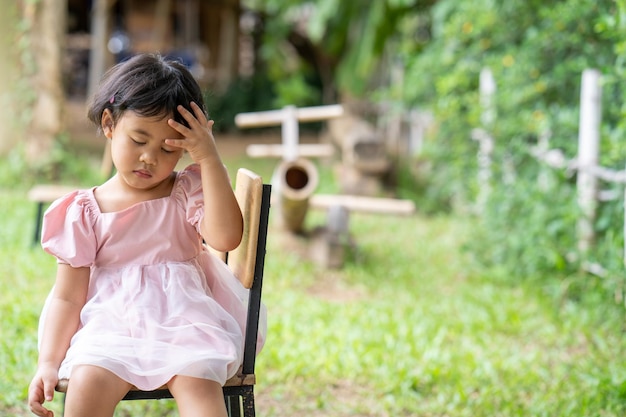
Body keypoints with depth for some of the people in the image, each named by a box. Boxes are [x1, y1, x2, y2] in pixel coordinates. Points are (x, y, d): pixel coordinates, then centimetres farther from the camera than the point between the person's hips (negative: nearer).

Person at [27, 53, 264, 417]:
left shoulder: (188, 192, 11)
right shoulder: (84, 211, 9)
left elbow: (226, 237, -10)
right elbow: (67, 296, 8)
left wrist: (210, 158, -9)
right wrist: (49, 362, -5)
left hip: (184, 323, 0)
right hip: (110, 328, 0)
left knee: (197, 382, -31)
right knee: (87, 385, -30)